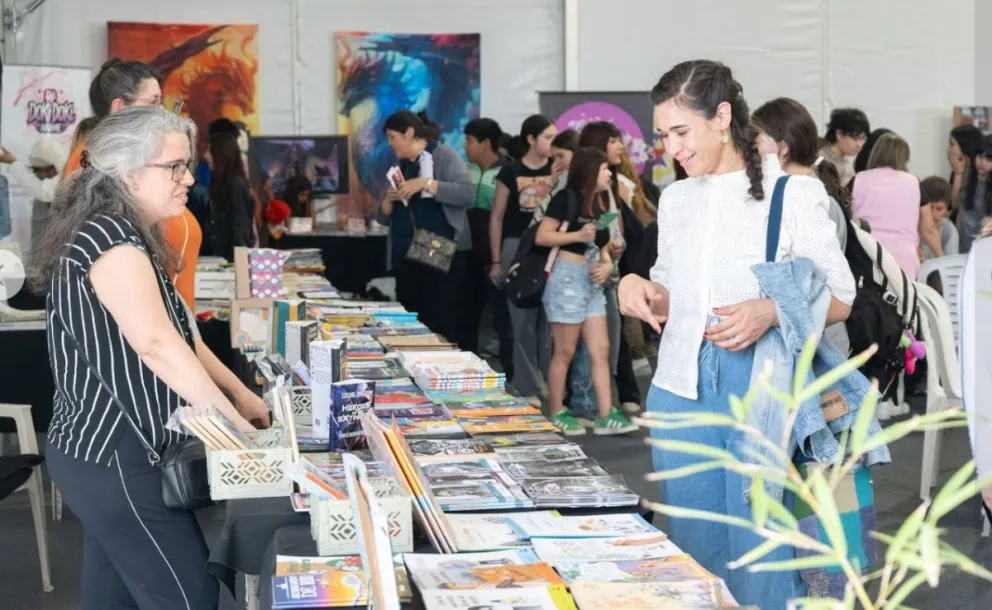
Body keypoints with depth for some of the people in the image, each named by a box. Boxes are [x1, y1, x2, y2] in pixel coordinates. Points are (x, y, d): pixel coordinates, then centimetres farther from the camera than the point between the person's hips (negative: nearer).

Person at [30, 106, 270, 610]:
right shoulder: (111, 238, -19)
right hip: (114, 458, -10)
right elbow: (157, 343, -28)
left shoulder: (126, 235, 14)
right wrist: (233, 416, -21)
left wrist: (239, 392, 7)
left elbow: (180, 332, 16)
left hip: (106, 448, 10)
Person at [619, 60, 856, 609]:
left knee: (760, 551, -2)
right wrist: (640, 287, -3)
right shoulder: (675, 198, 12)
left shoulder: (795, 192, -4)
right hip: (681, 385, 5)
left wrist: (772, 312, -20)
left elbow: (840, 297, -3)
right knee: (693, 544, 10)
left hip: (760, 388, -5)